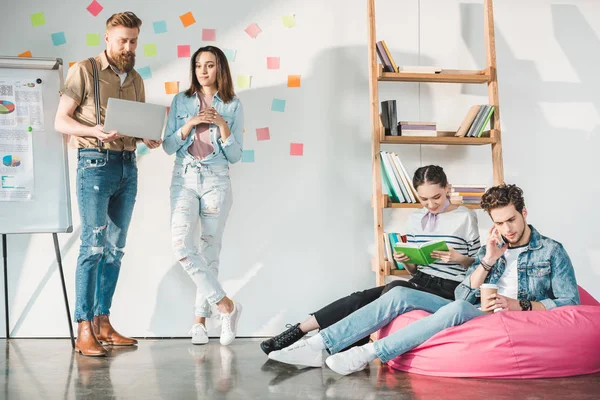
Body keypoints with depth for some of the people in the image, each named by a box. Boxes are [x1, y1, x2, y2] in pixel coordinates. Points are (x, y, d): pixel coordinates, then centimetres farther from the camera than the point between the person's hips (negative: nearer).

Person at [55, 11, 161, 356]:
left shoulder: (136, 80, 16)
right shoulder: (85, 71, -2)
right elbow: (61, 120, -5)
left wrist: (149, 138, -3)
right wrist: (95, 131, -23)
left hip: (128, 165, 6)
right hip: (96, 163, -6)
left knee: (115, 248, 7)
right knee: (94, 244, -11)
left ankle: (103, 324, 15)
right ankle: (84, 330, -7)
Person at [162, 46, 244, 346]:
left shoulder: (232, 106, 5)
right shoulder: (181, 101, 9)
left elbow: (235, 156, 2)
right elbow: (168, 147, 5)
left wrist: (222, 125, -11)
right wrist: (190, 124, -9)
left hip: (217, 181, -1)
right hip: (184, 179, 1)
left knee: (210, 249, 1)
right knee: (181, 243, -17)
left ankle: (200, 318, 11)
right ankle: (226, 305, -9)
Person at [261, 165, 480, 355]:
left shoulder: (465, 217, -3)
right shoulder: (415, 218, 11)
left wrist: (458, 258, -18)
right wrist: (404, 260, -7)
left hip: (447, 288, -5)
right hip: (420, 283, 5)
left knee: (394, 289, -31)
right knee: (361, 298, -19)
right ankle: (299, 331, -17)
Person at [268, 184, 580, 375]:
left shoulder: (551, 251, 7)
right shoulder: (492, 247, 20)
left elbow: (571, 302, -1)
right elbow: (464, 295, 9)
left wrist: (522, 305, -13)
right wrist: (488, 260, -4)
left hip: (509, 322, -5)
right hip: (473, 314, 5)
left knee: (458, 309, -39)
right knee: (400, 295, -15)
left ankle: (369, 354, -39)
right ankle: (320, 345, -25)